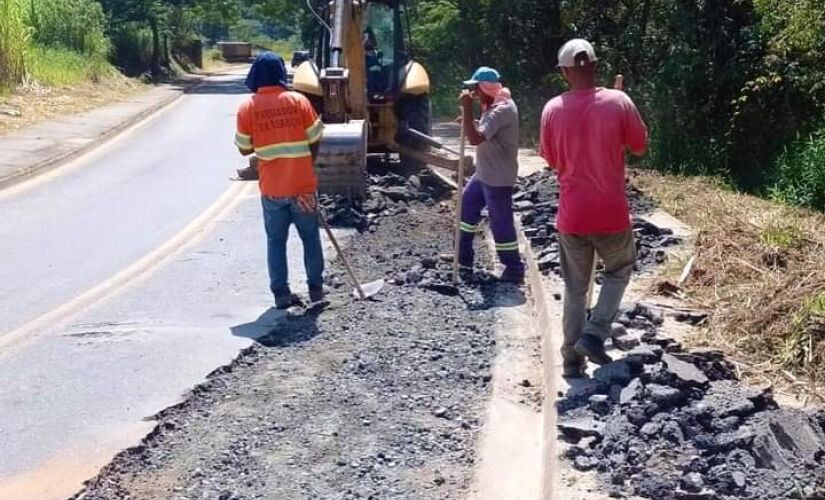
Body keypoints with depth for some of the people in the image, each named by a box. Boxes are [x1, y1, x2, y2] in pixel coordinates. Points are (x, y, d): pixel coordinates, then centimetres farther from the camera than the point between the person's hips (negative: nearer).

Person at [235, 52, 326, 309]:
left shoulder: (247, 107, -4)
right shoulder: (299, 101, -5)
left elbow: (244, 148, 2)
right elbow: (314, 143, -1)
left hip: (271, 187, 0)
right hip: (302, 183, 0)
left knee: (276, 240, 12)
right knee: (310, 237, 14)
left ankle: (281, 292, 12)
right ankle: (315, 288, 21)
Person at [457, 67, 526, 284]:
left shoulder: (502, 110, -26)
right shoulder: (494, 105, 7)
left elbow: (475, 139, -34)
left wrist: (467, 108, -29)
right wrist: (469, 121, 4)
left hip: (498, 178, -11)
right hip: (484, 174, 11)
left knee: (501, 223, -2)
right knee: (466, 206, 18)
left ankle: (514, 270, 11)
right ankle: (464, 258, 30)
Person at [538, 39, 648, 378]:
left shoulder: (552, 109, -4)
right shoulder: (618, 102, -10)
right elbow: (640, 147, 2)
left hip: (571, 216, 2)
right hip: (611, 214, -2)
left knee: (575, 288, 15)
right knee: (619, 271, 23)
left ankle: (573, 358, 19)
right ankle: (594, 335, 9)